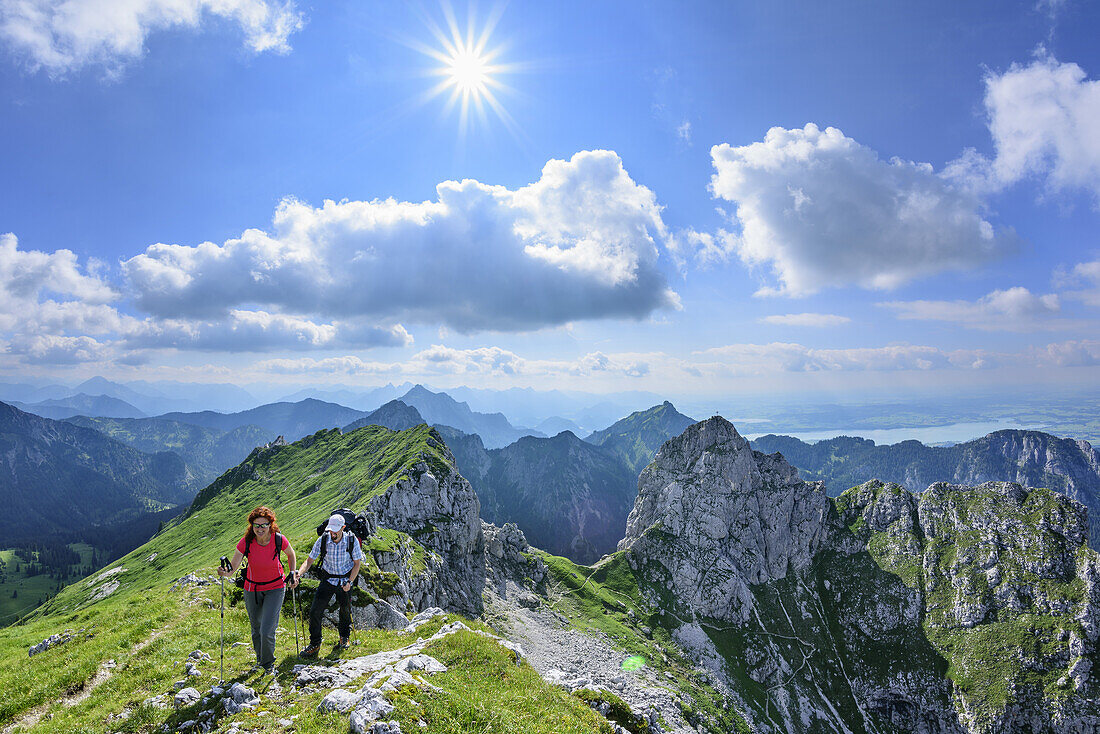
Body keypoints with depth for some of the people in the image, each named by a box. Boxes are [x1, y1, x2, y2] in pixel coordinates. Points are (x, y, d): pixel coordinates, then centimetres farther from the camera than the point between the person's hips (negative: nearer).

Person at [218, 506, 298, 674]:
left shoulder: (279, 540, -20)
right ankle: (260, 658, 46)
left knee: (267, 631, -11)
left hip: (275, 588, -2)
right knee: (256, 629, 18)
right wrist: (225, 572, -41)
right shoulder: (246, 542, -19)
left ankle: (269, 663, 16)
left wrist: (292, 574, -1)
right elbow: (233, 567, -20)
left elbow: (291, 554, 1)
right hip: (252, 589, 2)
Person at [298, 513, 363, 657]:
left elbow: (357, 563, -6)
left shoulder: (352, 540, -16)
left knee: (345, 611, 11)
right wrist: (298, 573, -27)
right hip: (328, 579, 1)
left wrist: (350, 582, -15)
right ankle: (315, 644, 8)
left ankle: (344, 637, 38)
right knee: (315, 610, -9)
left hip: (345, 580, -1)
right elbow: (310, 560, -8)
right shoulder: (323, 540, -15)